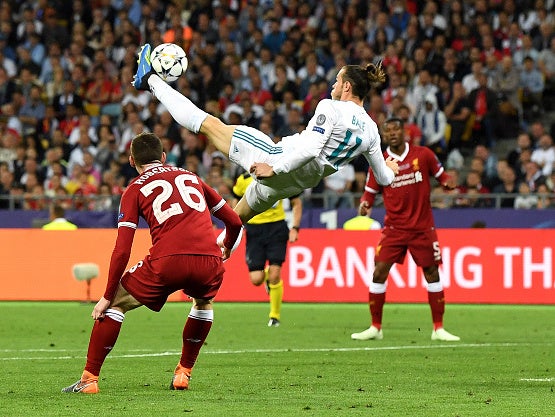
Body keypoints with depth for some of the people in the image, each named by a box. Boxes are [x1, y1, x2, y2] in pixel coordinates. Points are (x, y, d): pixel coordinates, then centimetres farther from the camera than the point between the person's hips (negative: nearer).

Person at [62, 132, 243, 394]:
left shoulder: (135, 189, 14)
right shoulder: (191, 177, 26)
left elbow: (122, 250, 5)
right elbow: (234, 221, 29)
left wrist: (107, 296, 10)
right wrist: (225, 251, 50)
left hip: (166, 262, -3)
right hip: (209, 260, 3)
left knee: (115, 303, 16)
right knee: (203, 302, 36)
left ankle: (89, 379, 10)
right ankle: (183, 373, 31)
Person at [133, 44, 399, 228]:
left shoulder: (330, 108, -15)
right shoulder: (371, 129, 3)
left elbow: (310, 149, -26)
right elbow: (384, 178, 8)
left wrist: (275, 168, -21)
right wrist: (389, 168, 30)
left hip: (282, 160, -6)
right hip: (299, 183, 6)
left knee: (209, 124, 7)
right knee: (237, 219, 30)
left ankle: (151, 80, 18)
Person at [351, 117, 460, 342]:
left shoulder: (423, 155, -1)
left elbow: (441, 175, 10)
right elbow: (370, 191, 6)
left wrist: (447, 182, -13)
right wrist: (365, 204, -15)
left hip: (423, 228, 0)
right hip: (394, 228, 0)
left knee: (432, 273, 2)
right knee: (379, 273, -8)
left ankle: (438, 328, 11)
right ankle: (375, 328, 3)